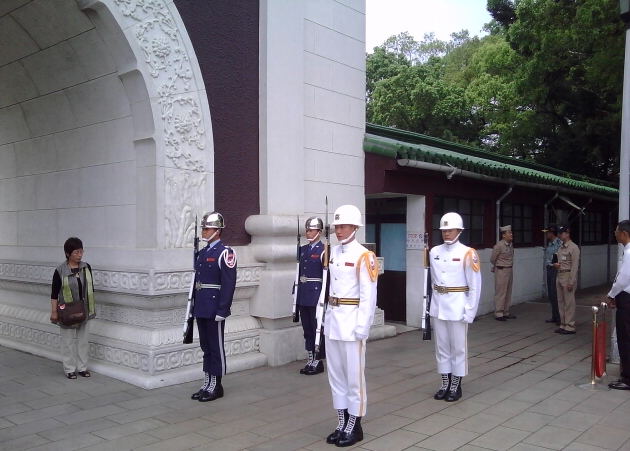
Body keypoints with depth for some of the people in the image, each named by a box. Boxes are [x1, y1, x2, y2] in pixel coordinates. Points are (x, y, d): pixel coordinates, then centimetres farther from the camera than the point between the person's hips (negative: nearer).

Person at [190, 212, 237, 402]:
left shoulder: (225, 253, -11)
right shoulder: (202, 252, 14)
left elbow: (229, 284, -16)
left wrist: (222, 310, -20)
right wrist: (194, 306, 15)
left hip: (215, 310, -8)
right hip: (201, 309, 8)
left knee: (216, 347, 2)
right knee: (206, 347, 14)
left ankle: (216, 385, 12)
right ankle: (207, 383, 23)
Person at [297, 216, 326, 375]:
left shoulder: (324, 250, -9)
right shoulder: (303, 249, 12)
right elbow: (300, 272, 14)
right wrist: (298, 294, 12)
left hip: (316, 295, -7)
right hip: (303, 295, 7)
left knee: (318, 328, 2)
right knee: (307, 329, 11)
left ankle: (318, 361, 11)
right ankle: (310, 360, 20)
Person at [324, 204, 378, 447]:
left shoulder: (364, 256, -12)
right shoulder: (333, 252, 9)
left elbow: (368, 295, -13)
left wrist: (361, 327, -16)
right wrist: (328, 314, 12)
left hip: (351, 320, -7)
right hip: (332, 319, 7)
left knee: (354, 376, 4)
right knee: (336, 375, 13)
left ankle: (354, 427, 17)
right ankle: (341, 424, 25)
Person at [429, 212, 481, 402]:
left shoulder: (467, 253, -10)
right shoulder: (434, 252, 5)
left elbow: (475, 285, -9)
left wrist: (470, 311, -11)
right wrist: (429, 303, 9)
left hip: (457, 306, -5)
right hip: (438, 306, 5)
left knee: (458, 348, 6)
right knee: (441, 347, 12)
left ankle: (456, 386, 18)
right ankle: (445, 384, 24)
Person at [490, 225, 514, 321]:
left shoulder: (510, 245, 7)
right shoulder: (499, 246, -15)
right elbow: (492, 259, -5)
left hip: (509, 270, 8)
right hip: (501, 271, -8)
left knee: (508, 293, 12)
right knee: (500, 293, -4)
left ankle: (506, 313, 21)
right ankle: (498, 314, 1)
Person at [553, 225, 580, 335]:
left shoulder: (573, 247, -11)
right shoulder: (561, 247, 14)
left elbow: (574, 266, -15)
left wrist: (571, 282, -18)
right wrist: (555, 264, 5)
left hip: (568, 276, -8)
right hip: (559, 276, 8)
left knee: (569, 303, -4)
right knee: (561, 302, 12)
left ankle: (570, 327, 2)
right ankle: (563, 325, 20)